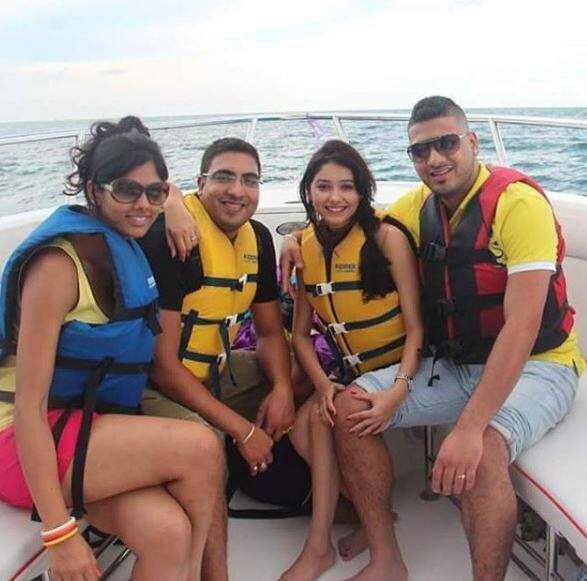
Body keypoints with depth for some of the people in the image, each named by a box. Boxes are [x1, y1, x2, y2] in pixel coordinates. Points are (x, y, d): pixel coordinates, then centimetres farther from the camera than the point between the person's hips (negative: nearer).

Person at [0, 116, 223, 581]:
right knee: (200, 447, -23)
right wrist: (60, 533, -22)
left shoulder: (128, 247, 6)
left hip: (98, 431, 6)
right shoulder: (59, 262, -17)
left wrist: (170, 205, 7)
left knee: (169, 531, -22)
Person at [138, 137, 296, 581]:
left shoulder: (257, 237, 2)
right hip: (150, 383, -8)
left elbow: (270, 332, 11)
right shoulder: (170, 236, -21)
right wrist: (243, 431, -22)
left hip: (214, 371, 8)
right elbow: (161, 363, -23)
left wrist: (282, 389, -10)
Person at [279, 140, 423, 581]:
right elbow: (301, 333, 2)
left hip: (400, 367, -5)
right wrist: (323, 385, -14)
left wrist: (397, 392, -30)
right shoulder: (307, 247, 0)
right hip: (352, 372, 5)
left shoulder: (387, 237, -16)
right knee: (303, 429, -17)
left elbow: (416, 326, -17)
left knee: (327, 420, -24)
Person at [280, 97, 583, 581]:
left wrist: (470, 427, -34)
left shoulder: (517, 200, -18)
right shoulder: (420, 206, 1)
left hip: (535, 365, -6)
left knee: (481, 454, -36)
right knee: (349, 408, -9)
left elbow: (522, 326, -26)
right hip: (453, 365, 6)